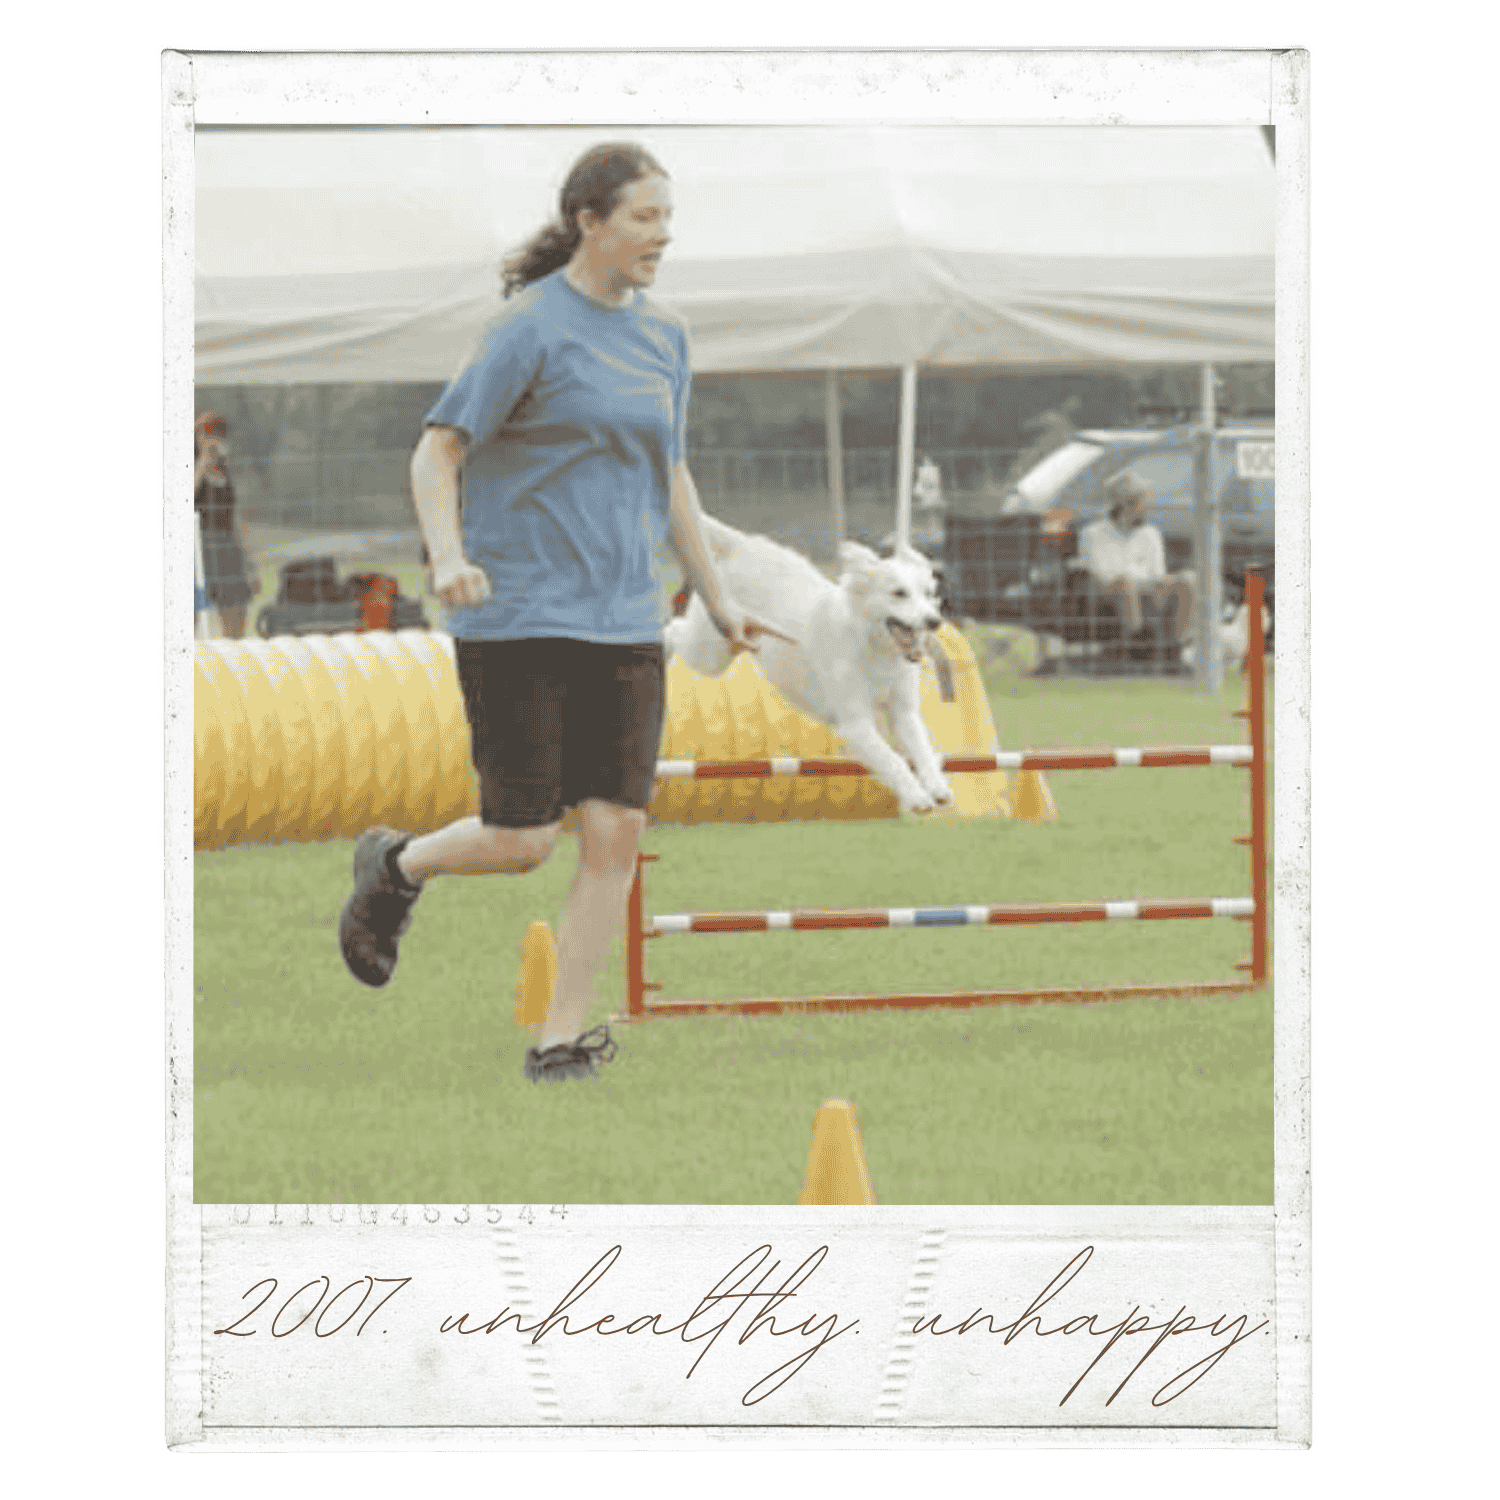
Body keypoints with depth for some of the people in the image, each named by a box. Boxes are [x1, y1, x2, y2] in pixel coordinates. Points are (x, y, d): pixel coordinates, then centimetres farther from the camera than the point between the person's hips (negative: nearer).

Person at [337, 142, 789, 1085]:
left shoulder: (663, 337, 12)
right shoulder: (533, 327, -8)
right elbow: (438, 451, -10)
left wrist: (717, 599, 23)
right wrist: (448, 557, -26)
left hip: (624, 626, 6)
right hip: (519, 619, -6)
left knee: (617, 833, -4)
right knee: (523, 841, -5)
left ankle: (563, 1036, 5)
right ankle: (397, 869, 25)